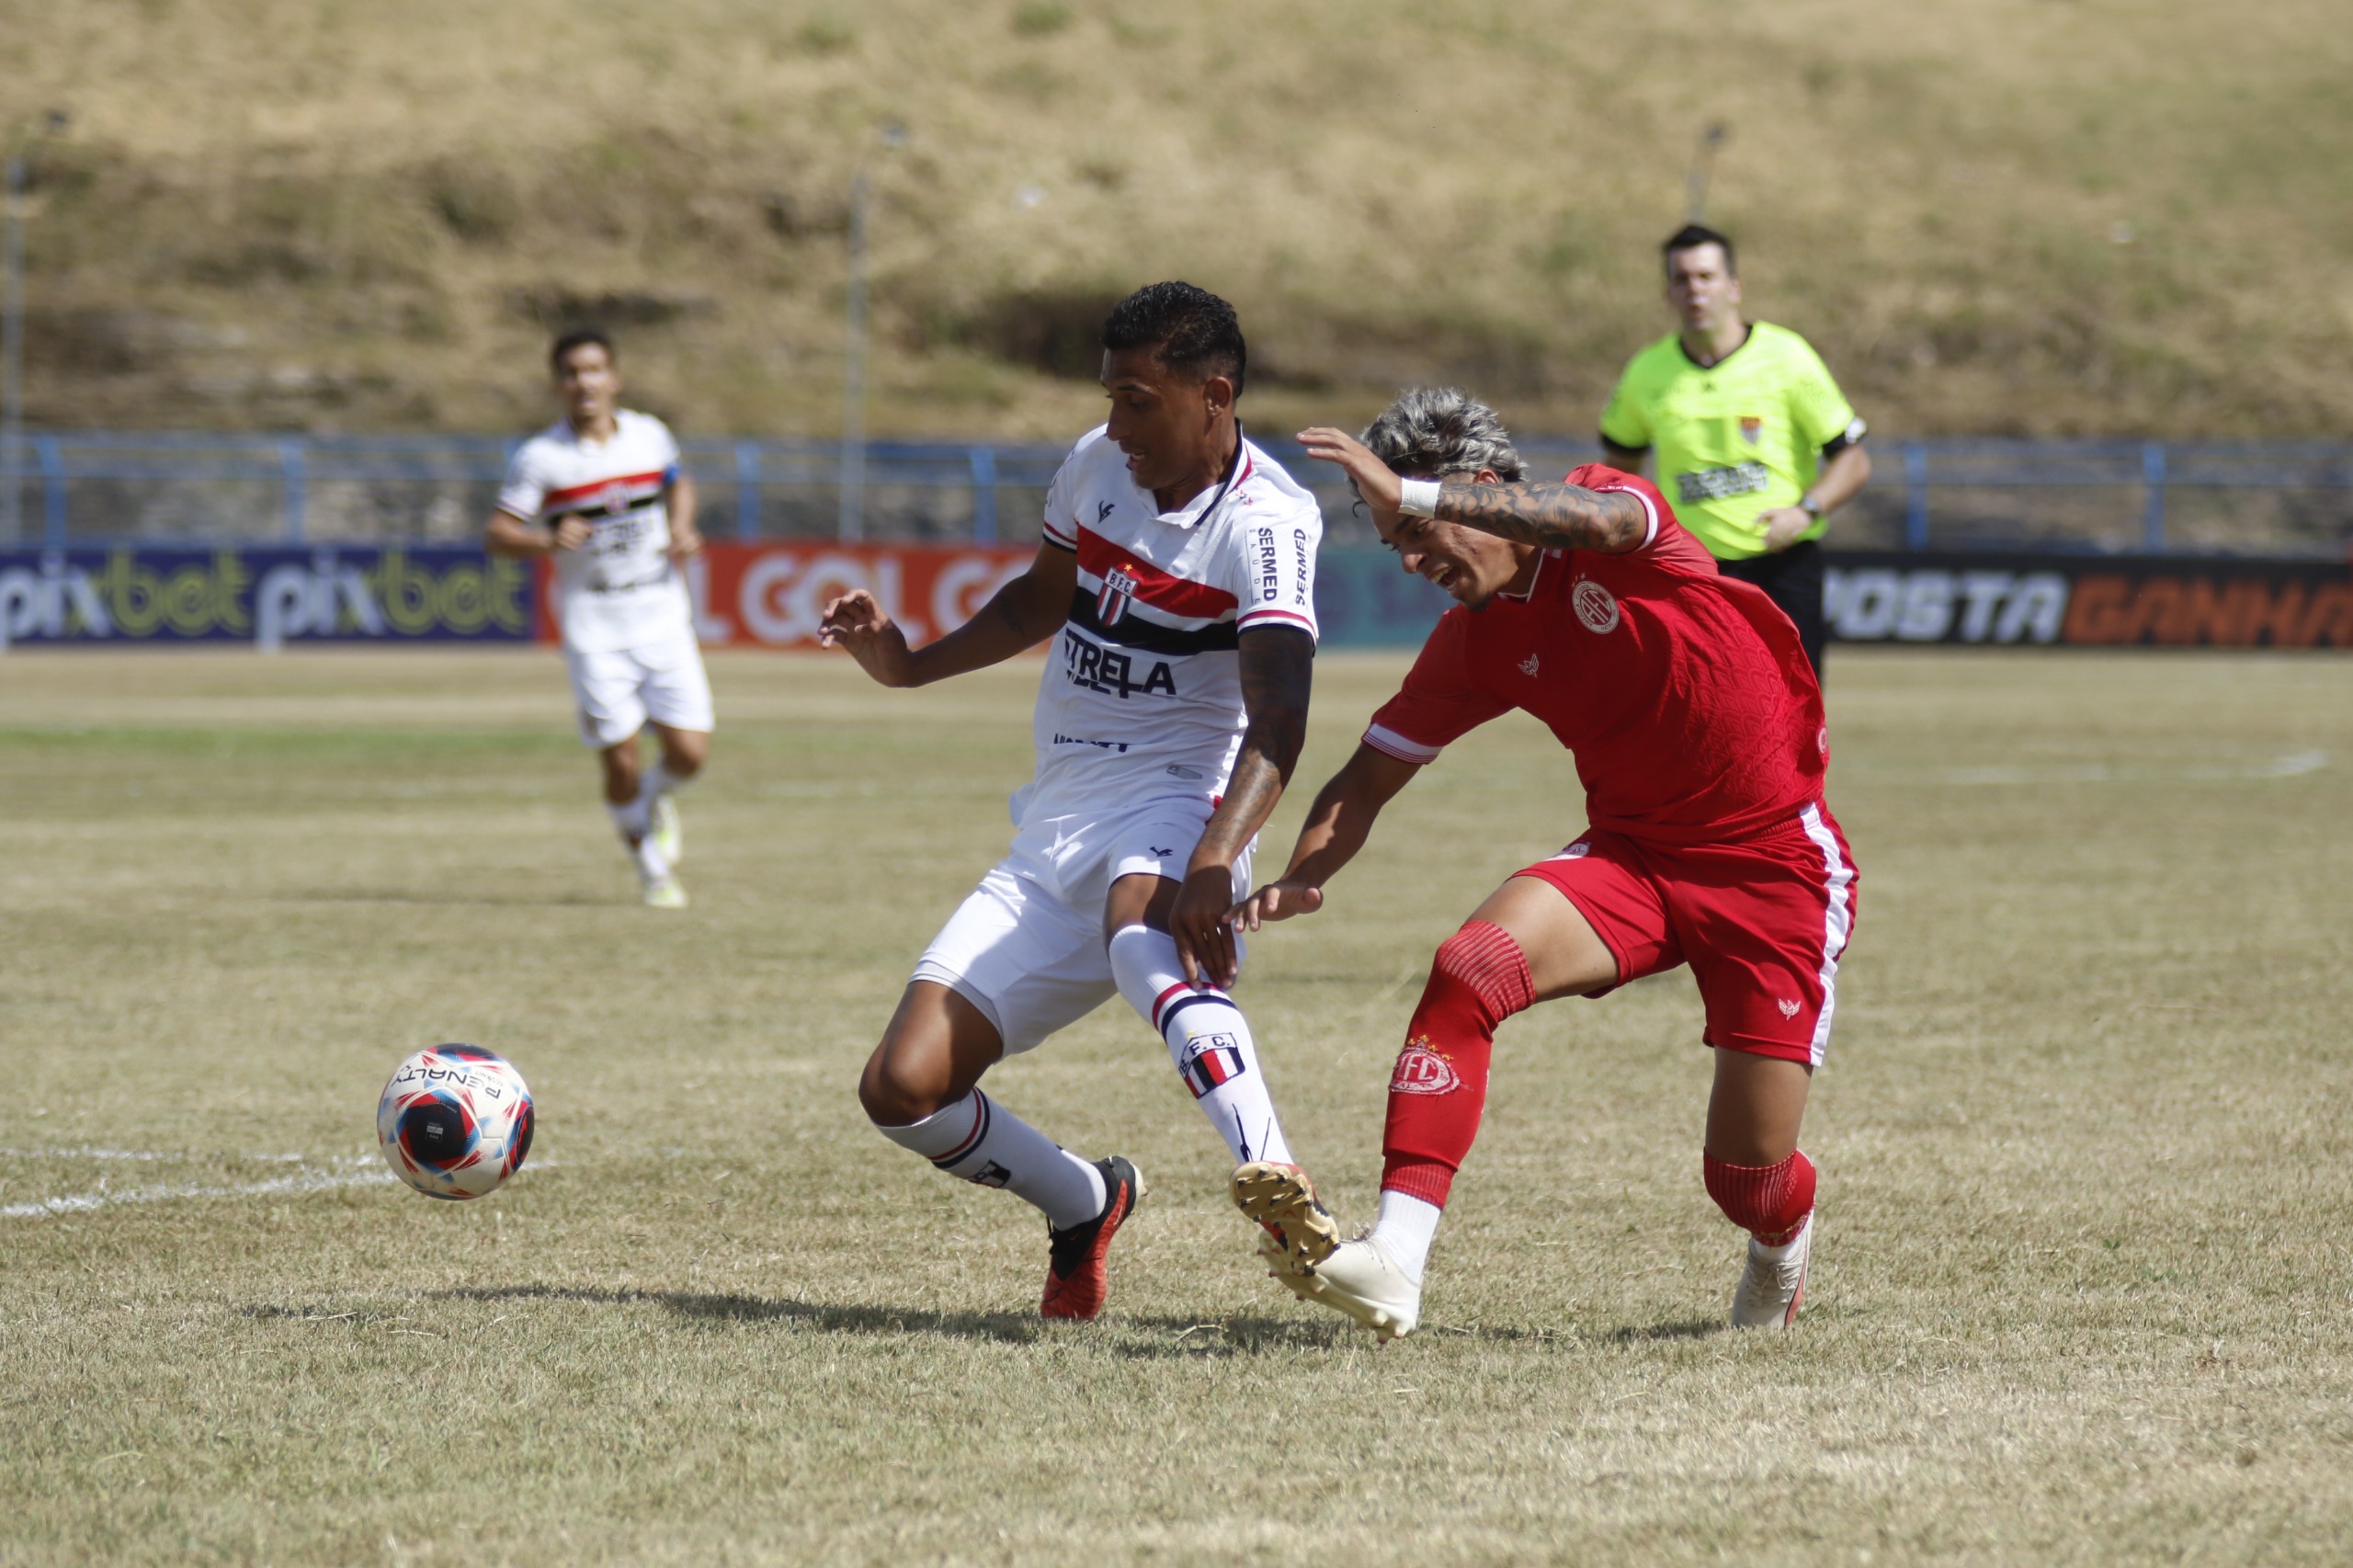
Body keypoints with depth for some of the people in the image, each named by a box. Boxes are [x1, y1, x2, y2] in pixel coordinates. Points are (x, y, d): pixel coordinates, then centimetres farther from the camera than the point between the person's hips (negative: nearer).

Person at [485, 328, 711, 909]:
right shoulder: (539, 457, -8)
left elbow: (679, 484, 24)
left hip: (662, 616, 3)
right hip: (593, 627, -3)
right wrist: (547, 540, -28)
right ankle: (651, 869, 19)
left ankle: (657, 799, 31)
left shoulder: (650, 435, 3)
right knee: (621, 762, -5)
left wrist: (682, 530, 4)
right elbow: (496, 534, -8)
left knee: (689, 752, -5)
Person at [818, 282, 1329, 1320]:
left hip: (1166, 806, -7)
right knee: (903, 1091, -5)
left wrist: (1214, 862, -44)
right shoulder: (1098, 465, 9)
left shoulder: (1265, 523, -14)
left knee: (1142, 924, -45)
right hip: (1052, 833, 7)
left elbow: (1276, 722, -28)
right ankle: (1086, 1206, 23)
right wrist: (908, 664, 16)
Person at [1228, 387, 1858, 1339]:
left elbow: (1595, 520, -38)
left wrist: (1406, 494, -45)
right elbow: (1371, 774, 7)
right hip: (1628, 855, 4)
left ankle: (1782, 1249, 36)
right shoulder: (1476, 640, 2)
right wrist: (1304, 877, -14)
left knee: (1750, 1181, -5)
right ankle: (1394, 1265, -34)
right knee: (1470, 968, -27)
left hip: (1778, 866, -4)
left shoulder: (1615, 505, -12)